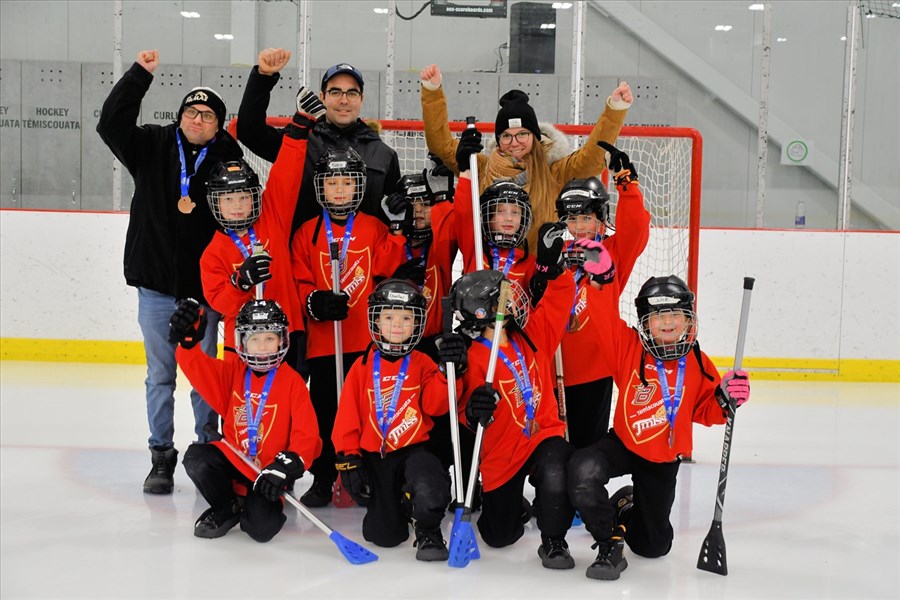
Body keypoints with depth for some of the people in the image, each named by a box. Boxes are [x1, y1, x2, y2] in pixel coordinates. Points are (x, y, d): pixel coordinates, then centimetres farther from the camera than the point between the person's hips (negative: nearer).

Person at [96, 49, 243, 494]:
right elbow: (111, 124, -10)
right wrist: (139, 74, -15)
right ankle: (161, 457, 16)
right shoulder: (152, 148, 3)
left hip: (205, 286, -1)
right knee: (160, 375, 7)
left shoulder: (229, 159, 1)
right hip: (156, 284, 1)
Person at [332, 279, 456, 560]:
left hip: (414, 450, -1)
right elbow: (348, 414, 3)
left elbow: (436, 406, -9)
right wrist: (348, 458, -3)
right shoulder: (363, 366, 3)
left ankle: (428, 532, -1)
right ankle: (393, 504, 35)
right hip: (374, 456, 1)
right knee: (383, 535, -2)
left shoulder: (422, 364, 3)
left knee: (431, 491, -35)